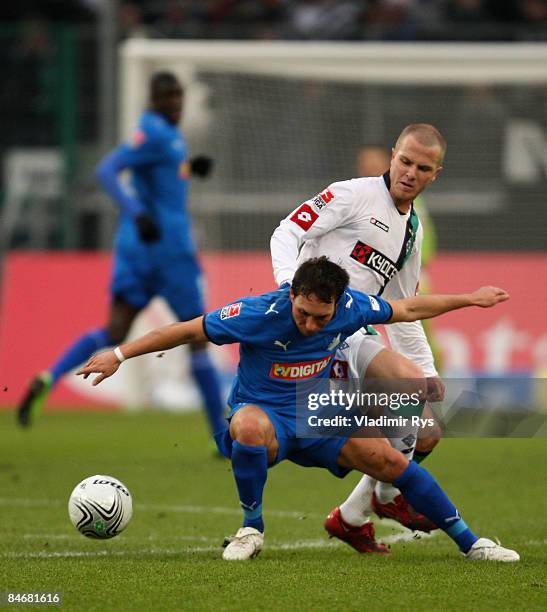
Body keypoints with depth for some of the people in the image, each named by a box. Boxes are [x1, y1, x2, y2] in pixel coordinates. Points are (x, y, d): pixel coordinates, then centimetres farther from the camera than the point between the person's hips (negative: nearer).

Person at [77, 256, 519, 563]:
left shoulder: (350, 307, -13)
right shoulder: (260, 313, -25)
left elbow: (406, 310, 7)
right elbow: (189, 330, -16)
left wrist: (470, 299, 15)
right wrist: (119, 356, -18)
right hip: (264, 414, -4)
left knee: (393, 462, -10)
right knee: (248, 425, -40)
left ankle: (468, 542, 8)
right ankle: (252, 529, -18)